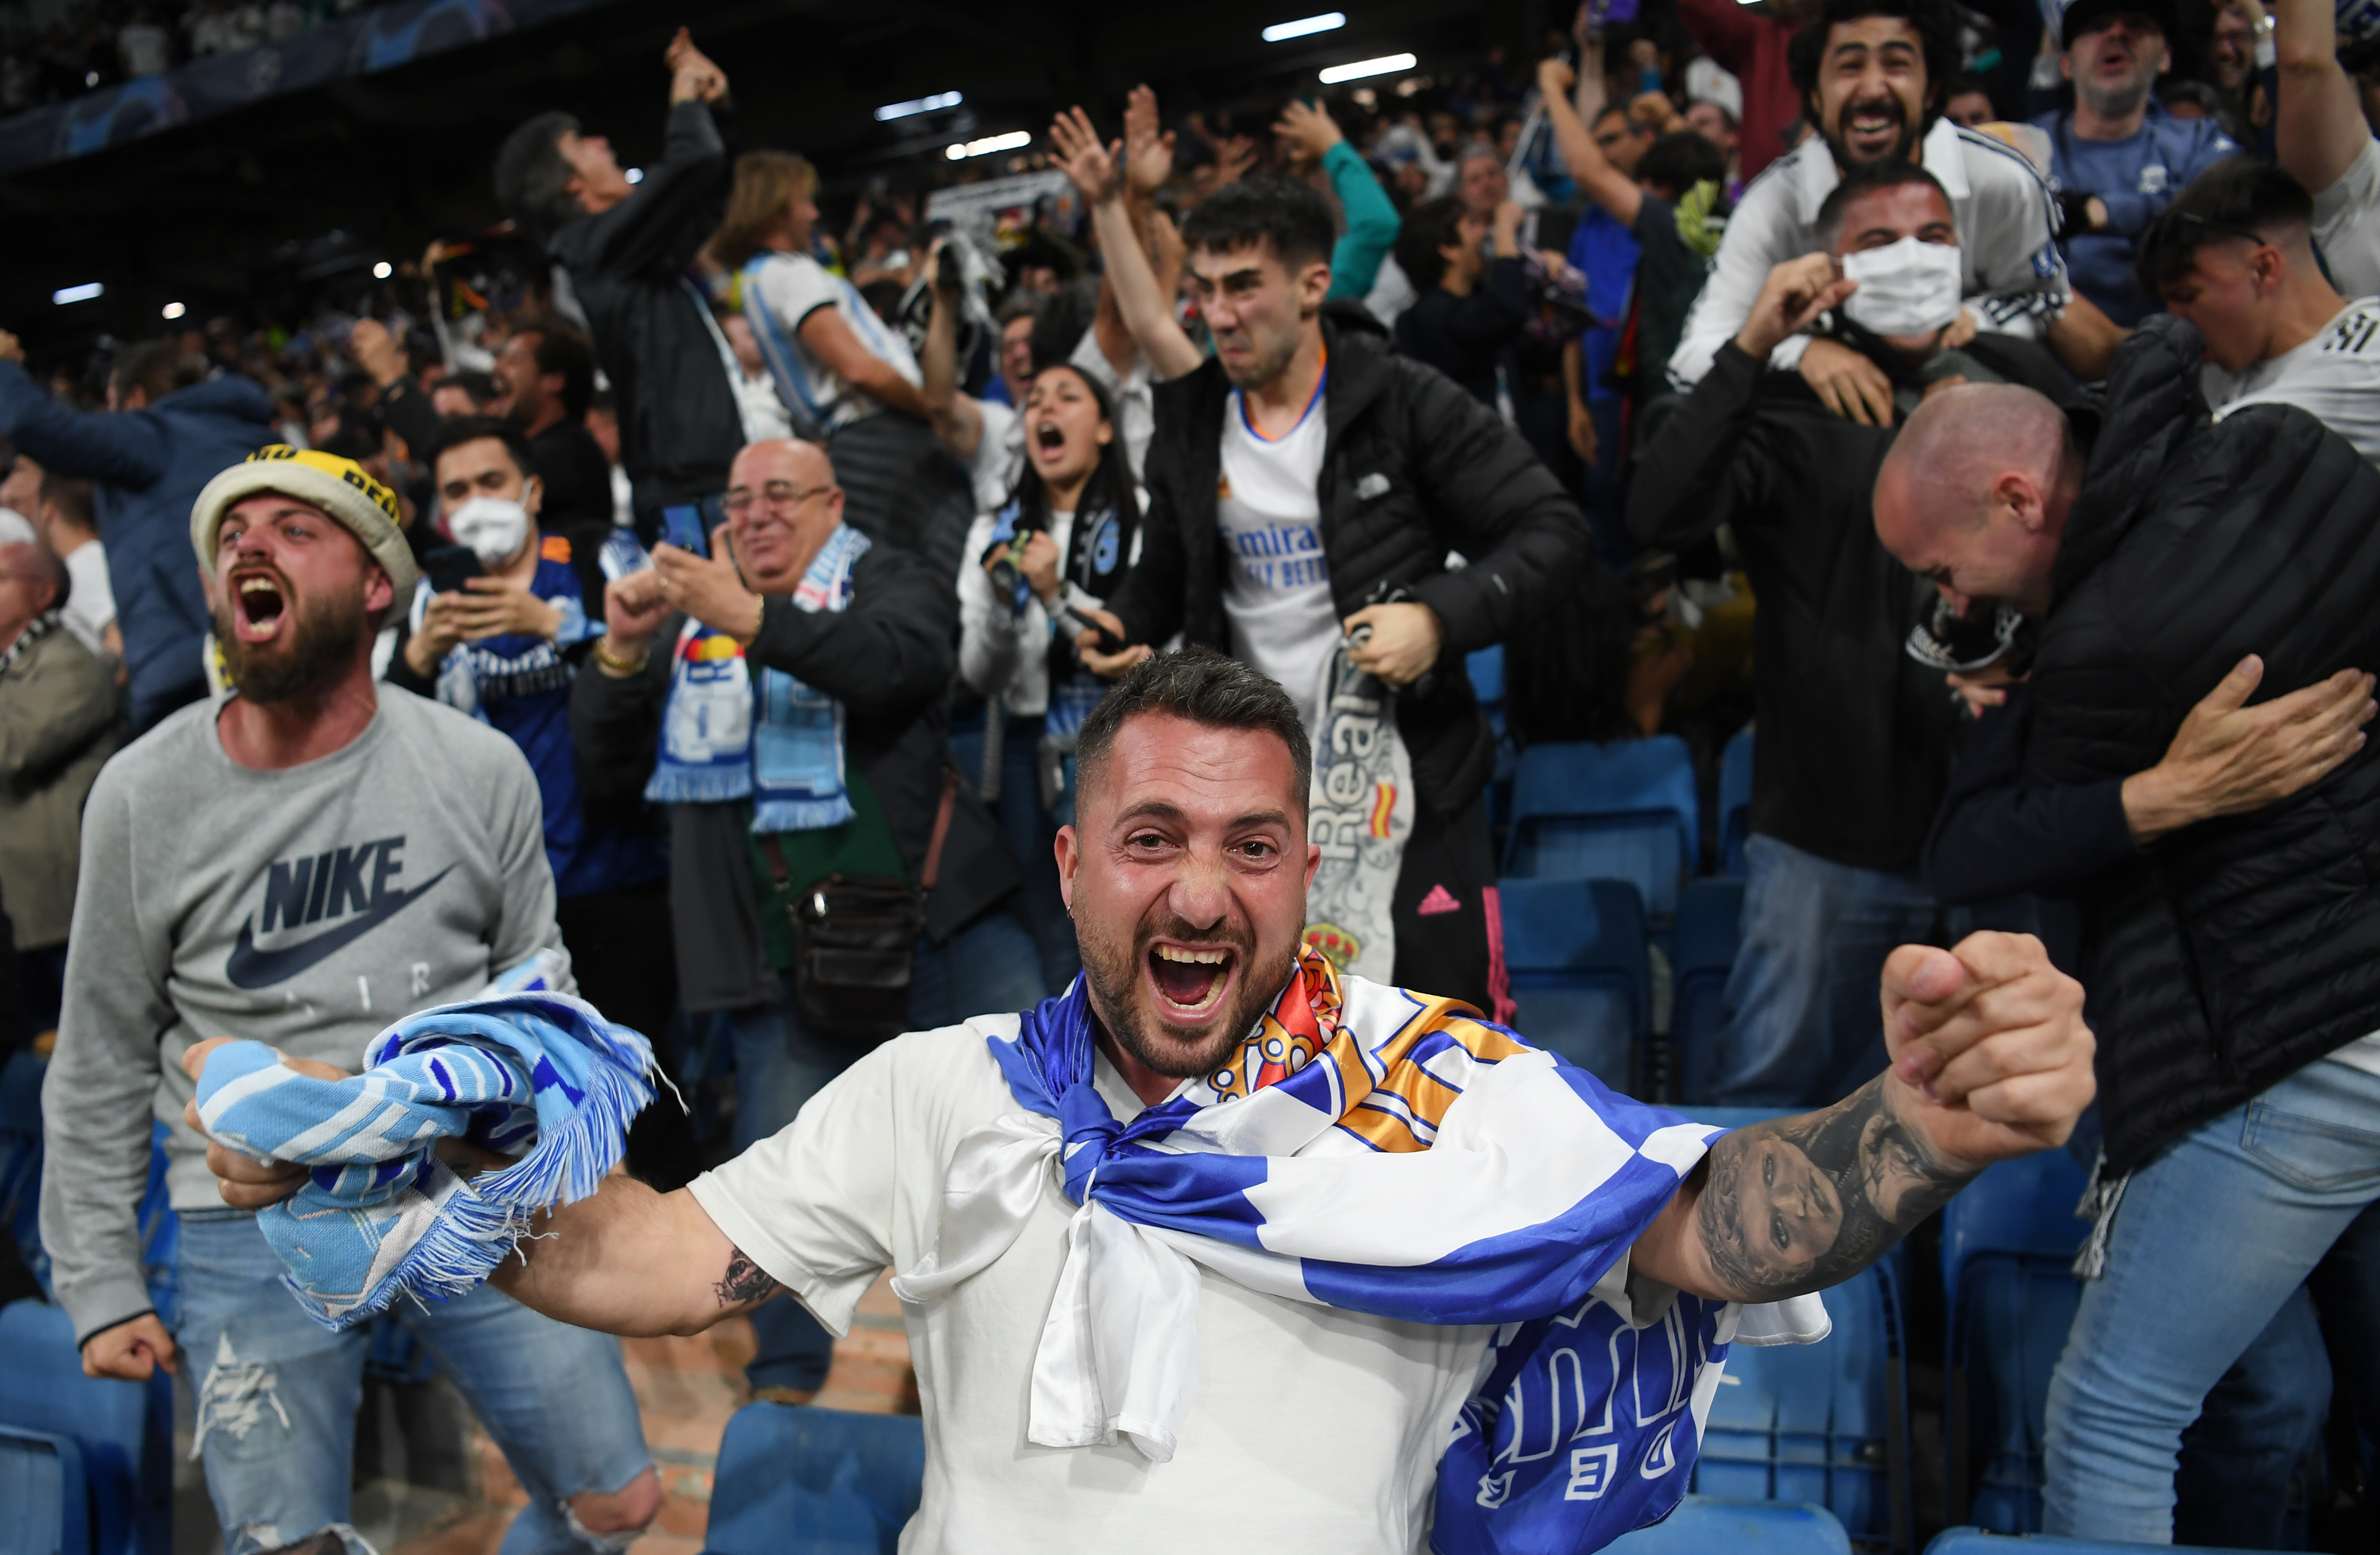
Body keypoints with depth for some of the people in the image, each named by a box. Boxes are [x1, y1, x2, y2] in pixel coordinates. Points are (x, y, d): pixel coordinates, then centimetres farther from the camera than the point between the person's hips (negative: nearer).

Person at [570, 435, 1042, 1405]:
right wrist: (621, 655, -4)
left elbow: (903, 661, -19)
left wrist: (755, 619, -28)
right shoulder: (691, 619, 16)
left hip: (939, 924, -2)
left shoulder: (891, 583, 6)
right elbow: (606, 779, 12)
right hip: (785, 959, 2)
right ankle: (785, 1382, 23)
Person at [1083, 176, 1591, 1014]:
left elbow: (1555, 531, -10)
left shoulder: (1405, 404, -9)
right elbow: (1169, 572, 21)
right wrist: (1123, 626, -1)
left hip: (1407, 770, -4)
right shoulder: (1190, 431, 6)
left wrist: (1441, 617, -24)